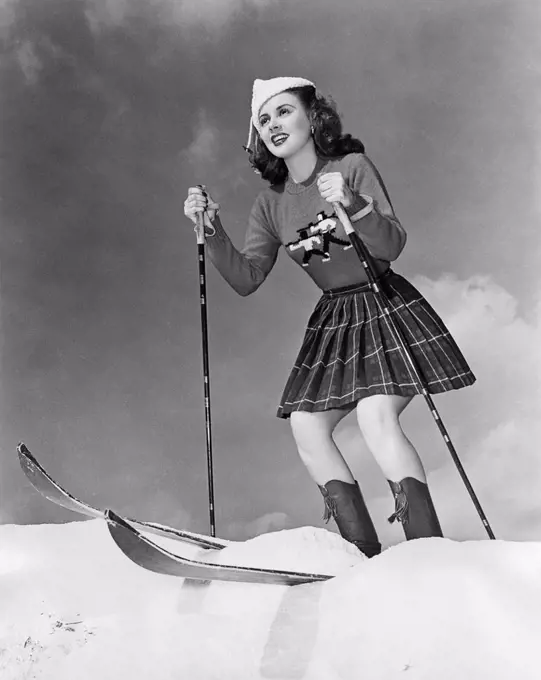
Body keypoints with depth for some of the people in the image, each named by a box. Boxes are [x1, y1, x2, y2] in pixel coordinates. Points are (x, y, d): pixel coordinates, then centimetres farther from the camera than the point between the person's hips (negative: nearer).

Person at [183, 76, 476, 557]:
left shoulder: (353, 167, -8)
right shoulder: (271, 203, 5)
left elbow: (393, 246, -18)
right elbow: (247, 279, -3)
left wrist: (352, 205, -35)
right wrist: (212, 230, -15)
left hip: (385, 308, -5)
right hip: (331, 319, 6)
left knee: (375, 417, -25)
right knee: (306, 426, -8)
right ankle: (367, 558, -5)